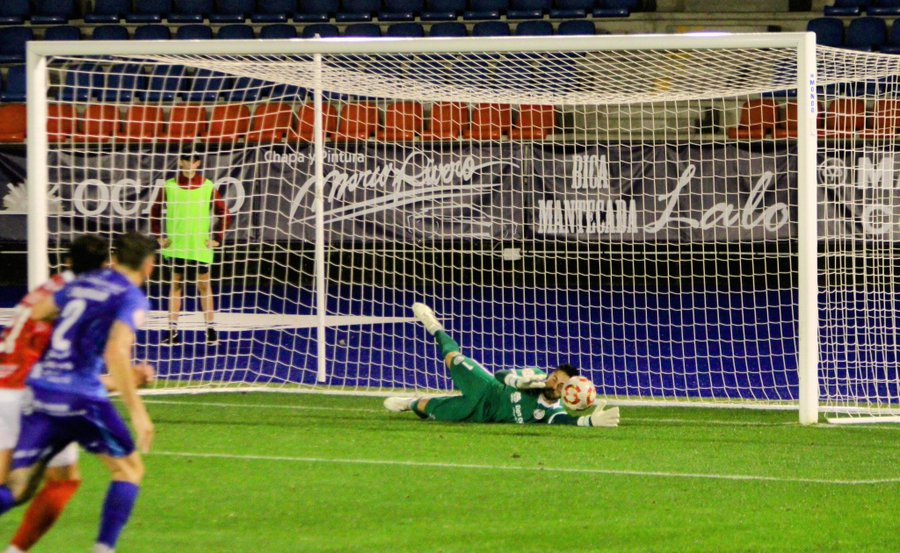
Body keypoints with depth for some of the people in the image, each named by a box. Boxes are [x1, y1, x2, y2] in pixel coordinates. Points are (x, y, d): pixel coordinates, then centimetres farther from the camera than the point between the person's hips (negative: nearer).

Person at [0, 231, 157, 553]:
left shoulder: (83, 283, 15)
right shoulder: (132, 298, -5)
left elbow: (37, 312, 28)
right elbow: (115, 352, -19)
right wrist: (137, 411, -18)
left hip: (39, 390, 6)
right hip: (80, 398, -6)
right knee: (128, 469, 15)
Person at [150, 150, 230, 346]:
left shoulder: (208, 187, -2)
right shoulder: (169, 186, 0)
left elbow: (224, 214, 3)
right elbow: (155, 212, 9)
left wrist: (217, 239, -2)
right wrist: (159, 236, 3)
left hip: (200, 248, -1)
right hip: (175, 247, 1)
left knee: (204, 285, 5)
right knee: (175, 285, 4)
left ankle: (210, 329, 11)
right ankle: (173, 331, 7)